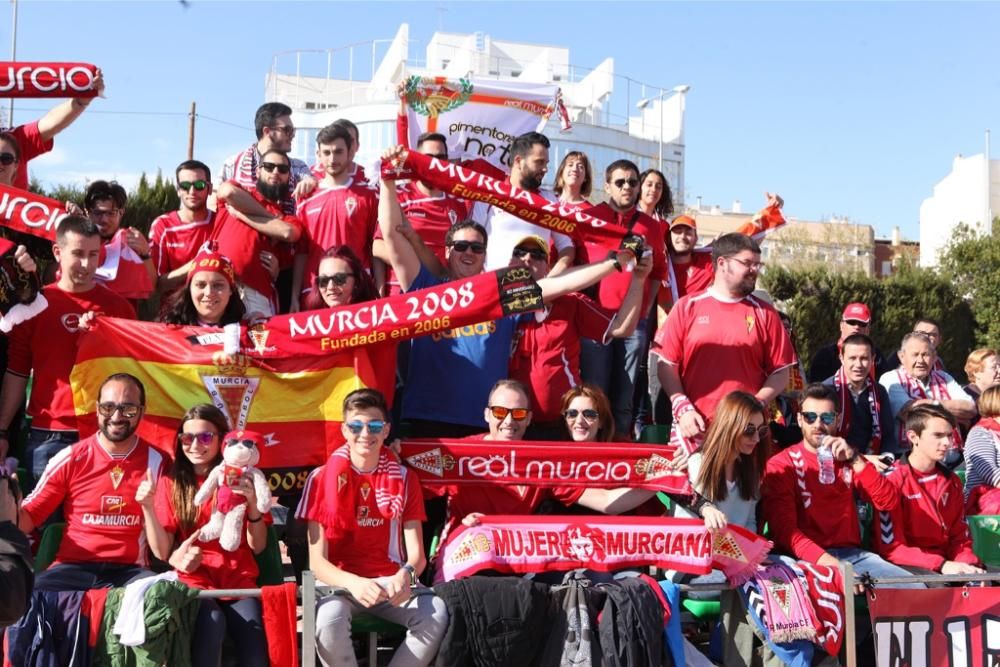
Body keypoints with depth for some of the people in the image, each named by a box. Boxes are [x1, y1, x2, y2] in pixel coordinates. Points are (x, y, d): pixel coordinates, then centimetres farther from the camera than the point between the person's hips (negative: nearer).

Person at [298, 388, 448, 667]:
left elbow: (416, 553, -1)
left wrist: (406, 574, -26)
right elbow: (316, 560, -8)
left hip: (391, 581, 2)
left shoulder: (403, 478, 3)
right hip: (342, 583, -2)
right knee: (329, 618, -36)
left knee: (436, 613, -28)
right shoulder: (323, 477, -3)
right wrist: (352, 582, -28)